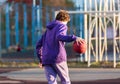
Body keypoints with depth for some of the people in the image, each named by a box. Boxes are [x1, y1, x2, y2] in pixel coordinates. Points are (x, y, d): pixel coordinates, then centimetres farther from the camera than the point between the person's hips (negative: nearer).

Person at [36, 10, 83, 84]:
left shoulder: (48, 29, 25)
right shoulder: (62, 26, 4)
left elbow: (38, 45, 25)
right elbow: (59, 37, -21)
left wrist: (41, 59, 34)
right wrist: (74, 38, -33)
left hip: (46, 60, 6)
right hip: (58, 58, -5)